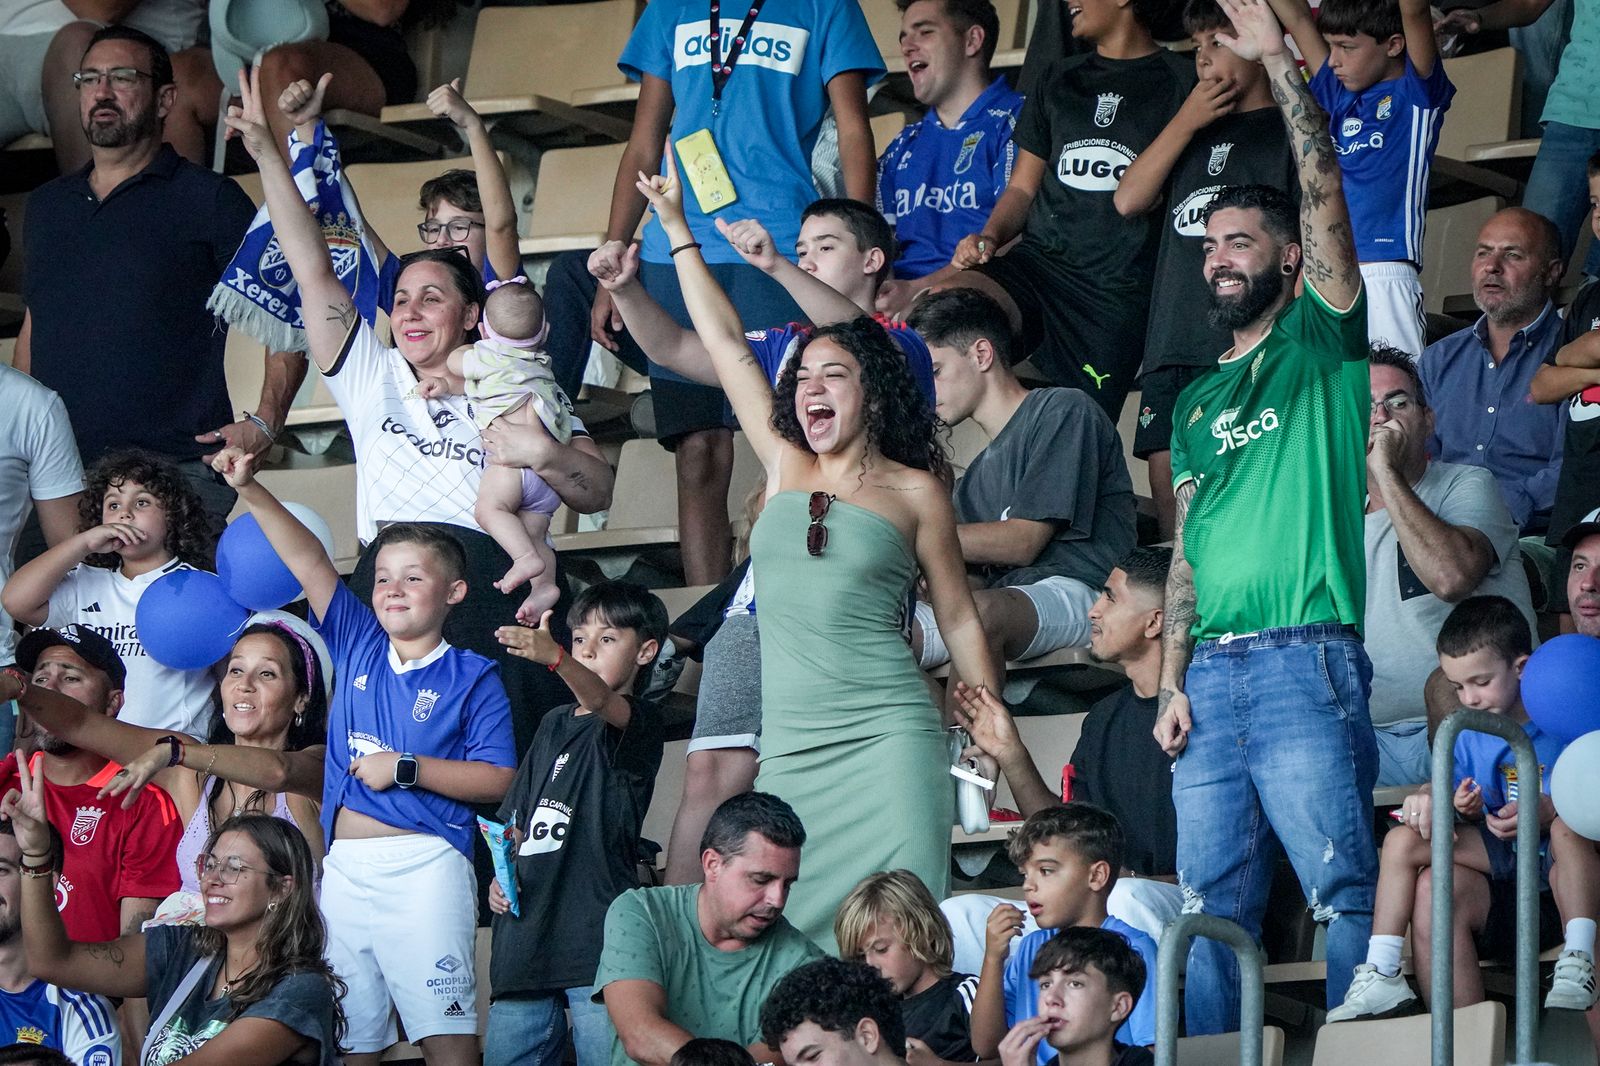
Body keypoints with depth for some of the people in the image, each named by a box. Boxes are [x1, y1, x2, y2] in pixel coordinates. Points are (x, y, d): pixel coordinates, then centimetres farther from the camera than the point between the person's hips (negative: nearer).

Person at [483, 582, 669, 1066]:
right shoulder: (555, 725, 21)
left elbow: (601, 700, -25)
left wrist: (555, 658, -44)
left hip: (597, 936, -7)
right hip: (527, 931, 7)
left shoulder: (639, 722, -1)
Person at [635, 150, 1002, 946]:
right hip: (788, 740, 3)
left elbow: (958, 618, 10)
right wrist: (676, 228, 20)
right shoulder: (785, 468, 15)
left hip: (885, 732, -3)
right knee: (792, 926, -5)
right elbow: (725, 344, 18)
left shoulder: (913, 491, 7)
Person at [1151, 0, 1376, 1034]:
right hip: (1212, 670, 6)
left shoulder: (1322, 345, 5)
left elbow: (1324, 194, -7)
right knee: (1210, 903, 5)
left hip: (1306, 660, -6)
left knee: (1343, 891, -10)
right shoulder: (1199, 398, 22)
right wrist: (1172, 681, 9)